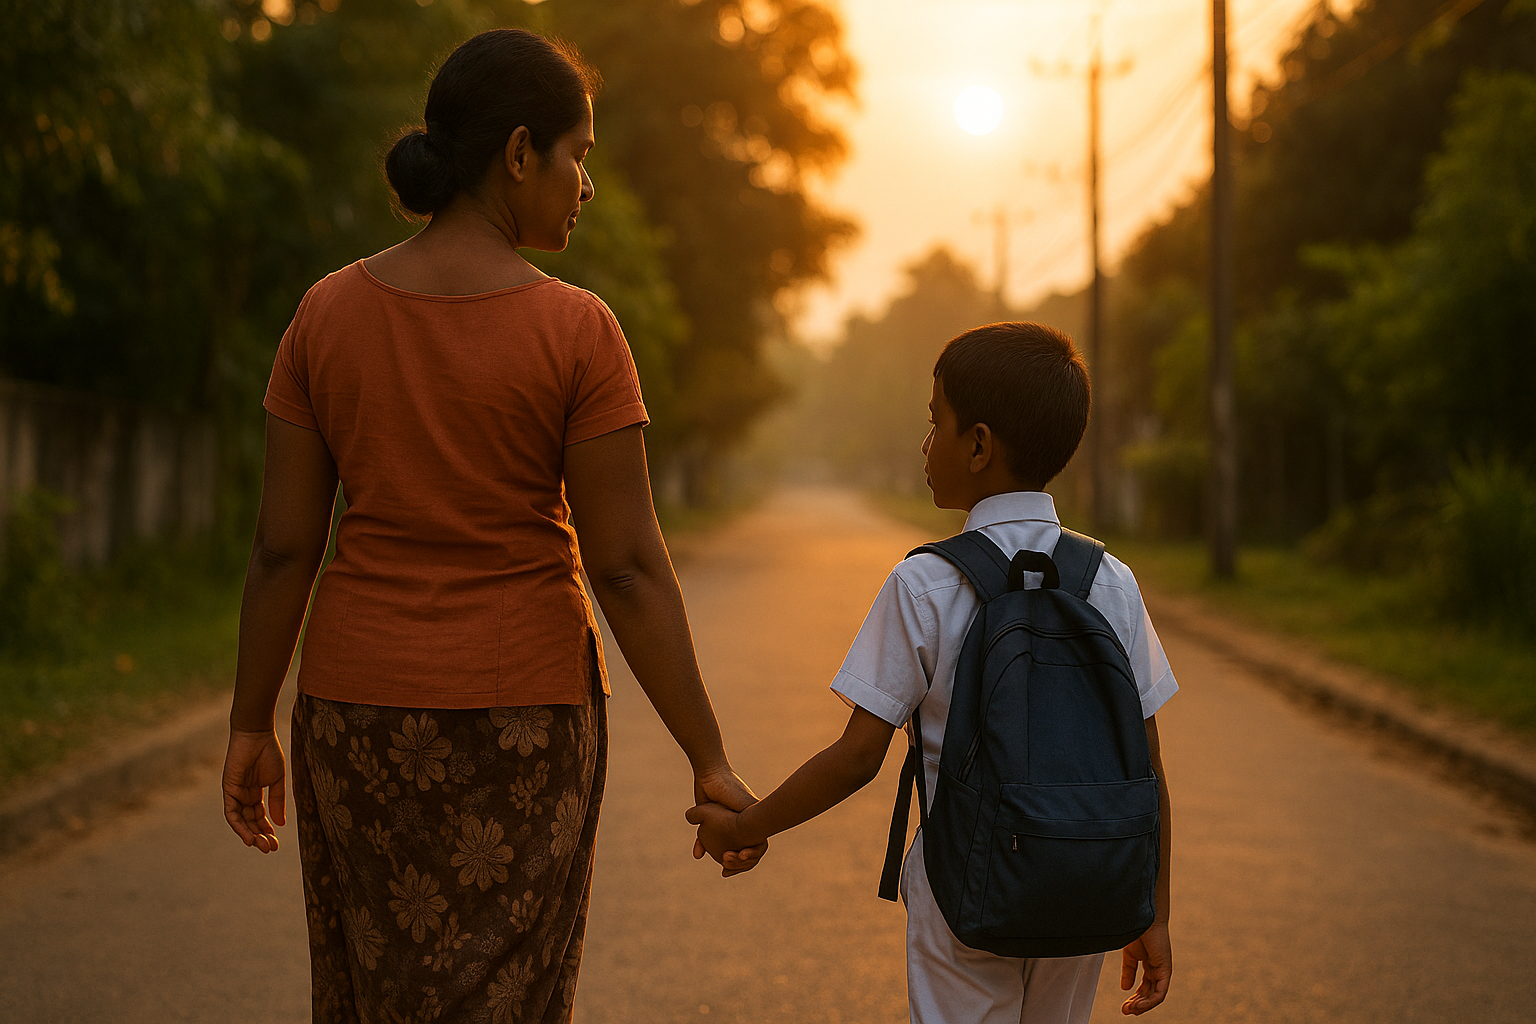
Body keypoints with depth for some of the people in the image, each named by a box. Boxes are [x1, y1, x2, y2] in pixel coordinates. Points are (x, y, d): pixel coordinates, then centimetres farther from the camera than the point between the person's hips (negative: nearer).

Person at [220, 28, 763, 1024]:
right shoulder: (578, 332, -14)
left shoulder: (328, 314, -4)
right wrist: (711, 762, -7)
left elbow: (282, 544, -2)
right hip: (521, 715, -3)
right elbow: (628, 565, -14)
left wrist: (252, 728, 8)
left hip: (363, 706, 3)